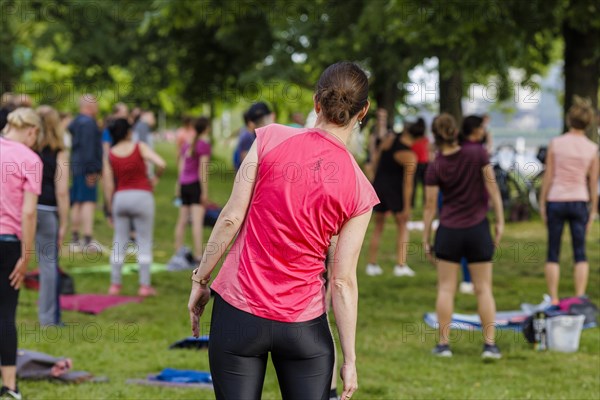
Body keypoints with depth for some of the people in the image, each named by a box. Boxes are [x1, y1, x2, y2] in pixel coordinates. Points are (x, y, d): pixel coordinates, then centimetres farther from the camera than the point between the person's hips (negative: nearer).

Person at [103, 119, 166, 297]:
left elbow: (108, 184, 2)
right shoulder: (140, 147, -5)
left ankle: (115, 284, 10)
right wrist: (156, 177, 5)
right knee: (144, 242, 3)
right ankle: (144, 285, 1)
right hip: (142, 195, -3)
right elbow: (161, 164, -16)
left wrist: (110, 209, 10)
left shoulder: (110, 154, 2)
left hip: (120, 197, 3)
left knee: (119, 242, 10)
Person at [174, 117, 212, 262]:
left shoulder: (187, 144, 13)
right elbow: (202, 169, -14)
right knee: (197, 222, -13)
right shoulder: (204, 144, -9)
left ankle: (178, 253, 20)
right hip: (196, 184, -8)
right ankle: (198, 256, -19)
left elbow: (181, 166, 14)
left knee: (182, 221, 14)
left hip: (184, 183, 8)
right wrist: (205, 192, -13)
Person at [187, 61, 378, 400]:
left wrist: (201, 279, 5)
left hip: (238, 311, 0)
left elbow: (231, 218, -7)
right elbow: (343, 282, -5)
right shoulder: (360, 192, -5)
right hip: (304, 324, 0)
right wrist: (350, 358, 1)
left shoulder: (270, 138, -6)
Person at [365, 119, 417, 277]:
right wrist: (407, 207, -10)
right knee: (402, 227, 9)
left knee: (378, 227, 15)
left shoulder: (389, 138, -4)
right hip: (394, 189, -5)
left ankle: (372, 265, 12)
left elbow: (376, 159, 8)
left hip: (378, 185, 5)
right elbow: (407, 183, -16)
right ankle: (400, 265, 1)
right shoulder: (410, 156, -17)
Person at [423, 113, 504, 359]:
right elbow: (492, 188, -5)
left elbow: (430, 206, -4)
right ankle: (490, 344, 4)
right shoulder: (478, 154, -8)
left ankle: (444, 343, 8)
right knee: (484, 289, 7)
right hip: (478, 228, 0)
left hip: (449, 231, 0)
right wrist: (500, 221, 3)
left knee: (446, 288, 9)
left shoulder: (434, 168, -7)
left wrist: (425, 238, 4)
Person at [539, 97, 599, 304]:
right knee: (580, 254, 7)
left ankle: (554, 300, 3)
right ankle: (579, 299, 1)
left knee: (553, 254, 6)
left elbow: (548, 177, -4)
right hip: (579, 202, 1)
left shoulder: (555, 143, -6)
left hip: (555, 201, -1)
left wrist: (542, 204, 4)